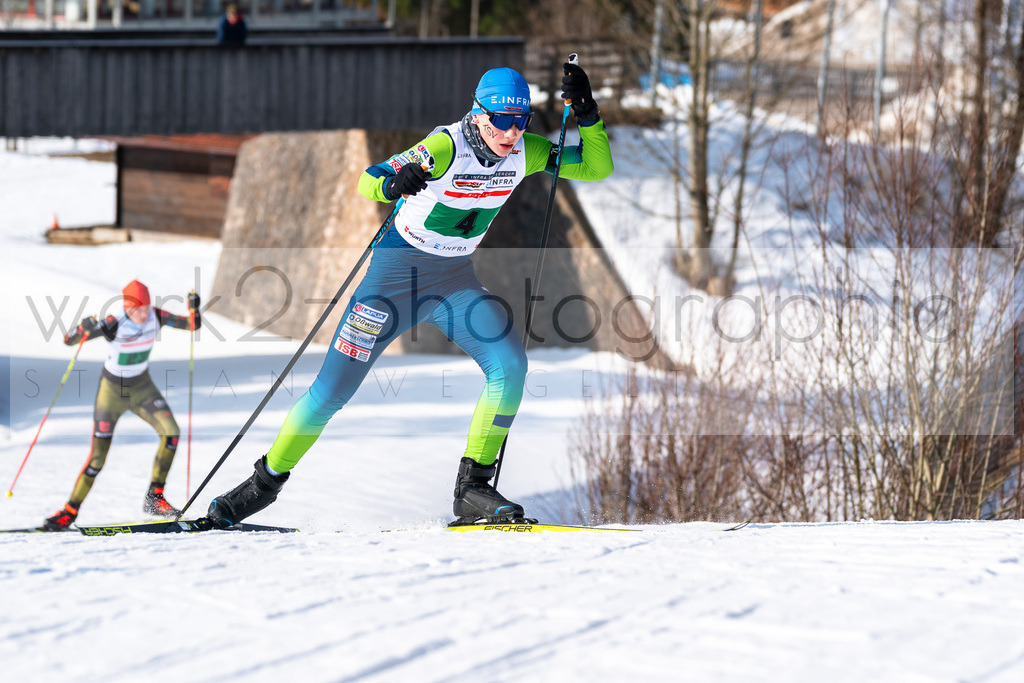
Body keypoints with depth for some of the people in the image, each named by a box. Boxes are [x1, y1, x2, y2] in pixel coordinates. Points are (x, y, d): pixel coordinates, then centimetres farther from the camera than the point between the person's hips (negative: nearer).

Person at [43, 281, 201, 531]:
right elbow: (68, 340, -27)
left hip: (142, 388, 4)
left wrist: (194, 308, -26)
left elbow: (193, 325, -4)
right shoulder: (114, 325, -26)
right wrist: (84, 329, -49)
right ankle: (69, 511, 6)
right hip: (112, 390, -4)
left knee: (171, 431, -19)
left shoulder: (156, 317, -14)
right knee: (97, 458, -10)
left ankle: (154, 498, -6)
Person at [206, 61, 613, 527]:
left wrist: (587, 116, -20)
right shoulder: (447, 147, -25)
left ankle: (473, 488, -11)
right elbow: (367, 181, -30)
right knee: (332, 390, -4)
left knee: (510, 365, -20)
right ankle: (267, 481, 16)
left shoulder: (525, 153, -8)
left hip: (455, 278, 4)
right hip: (398, 272, -4)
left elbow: (597, 168, -2)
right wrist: (393, 182, -53)